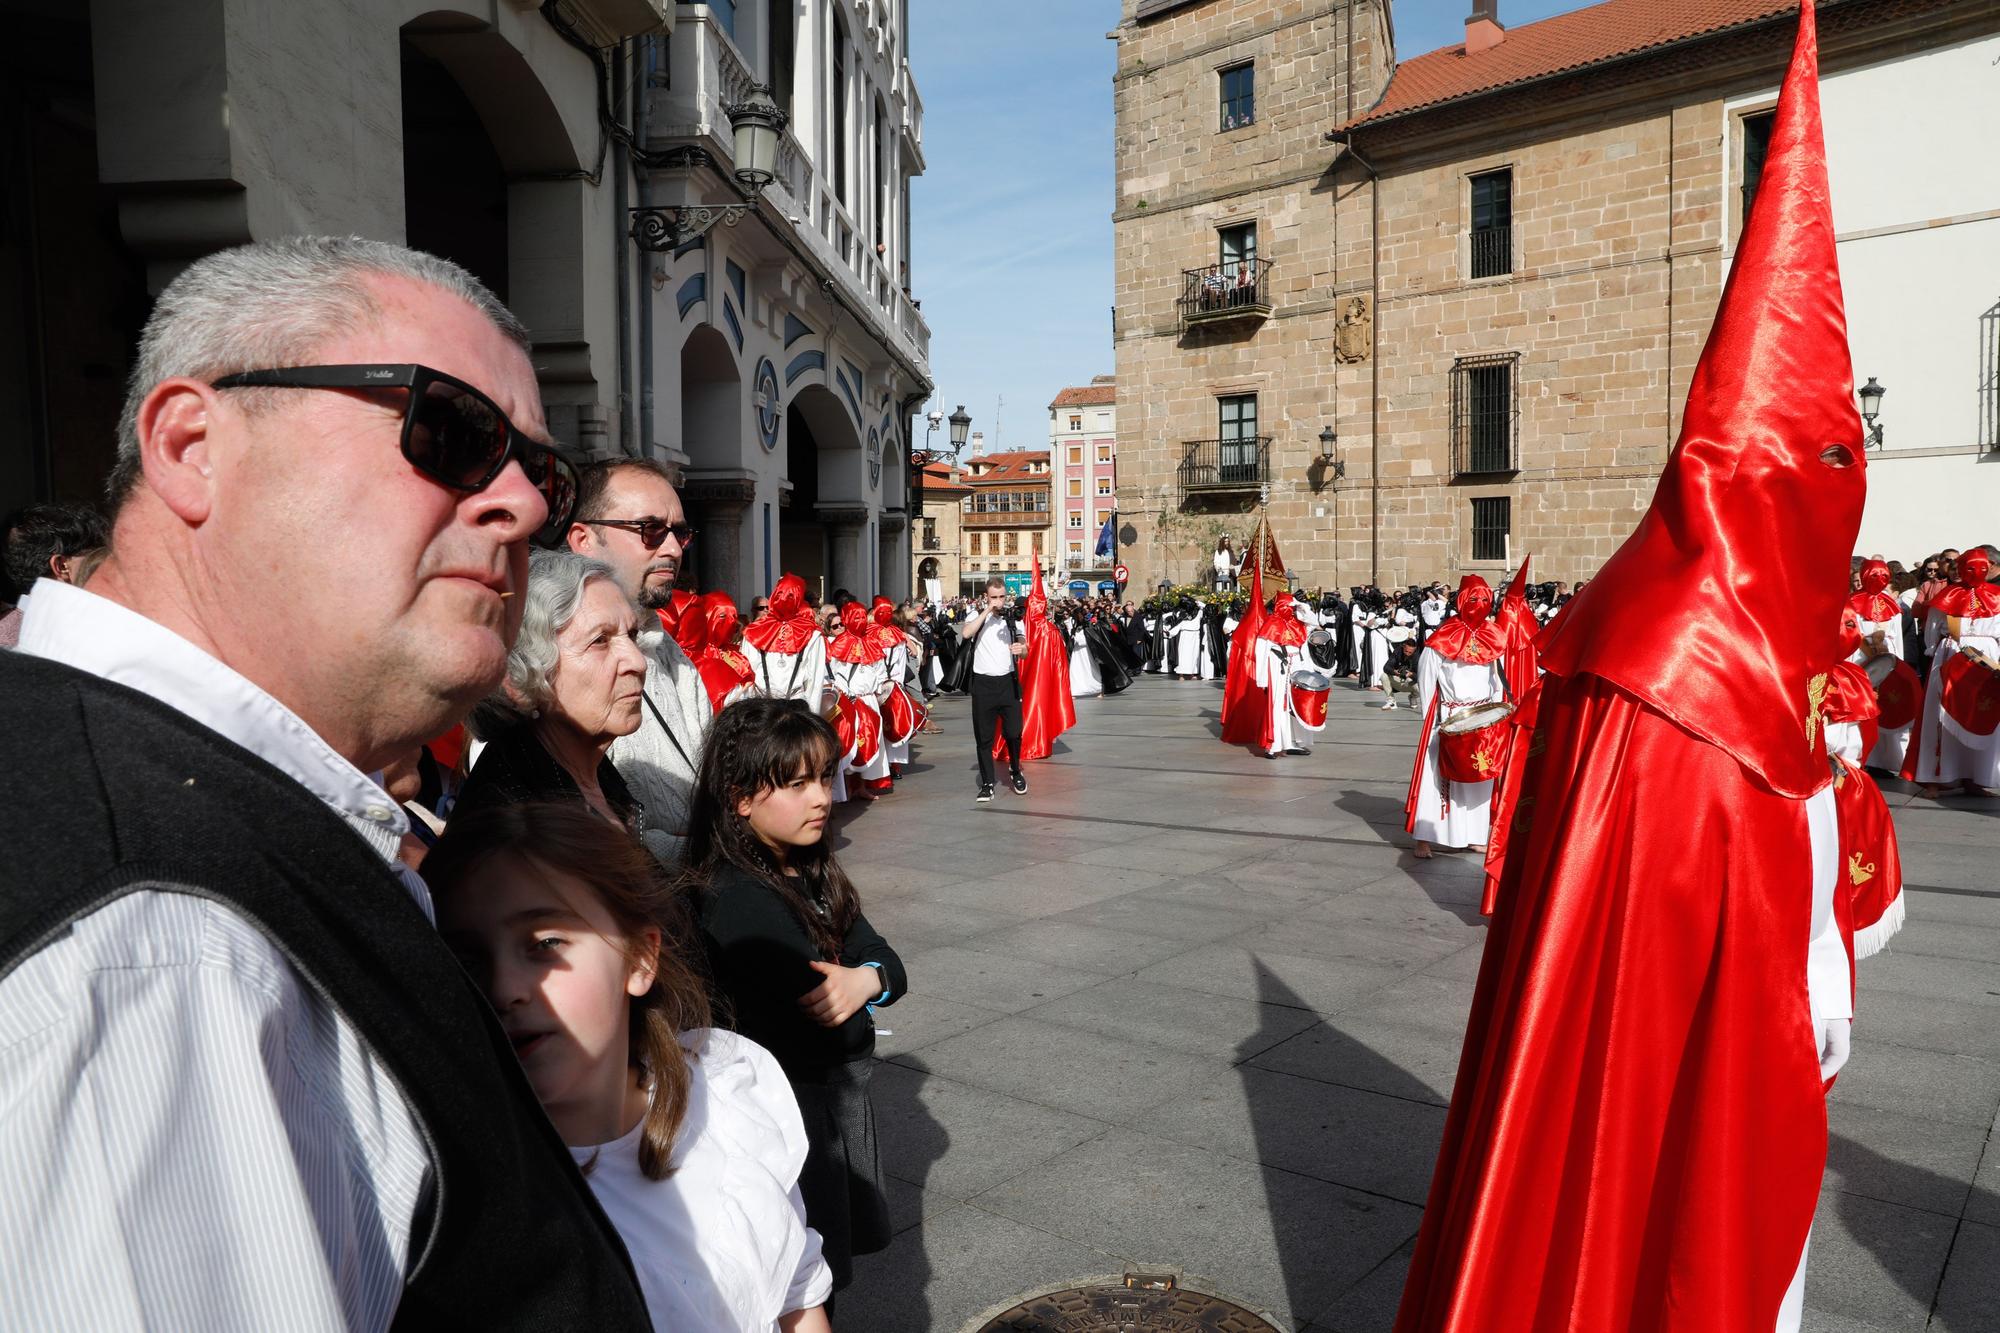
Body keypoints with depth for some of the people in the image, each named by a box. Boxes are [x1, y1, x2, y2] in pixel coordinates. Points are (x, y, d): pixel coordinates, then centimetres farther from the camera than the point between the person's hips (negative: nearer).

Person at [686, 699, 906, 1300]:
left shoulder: (811, 872, 2)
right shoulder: (742, 901, -26)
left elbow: (887, 961, -1)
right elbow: (824, 1012, -28)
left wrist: (866, 980, -21)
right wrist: (850, 991, -10)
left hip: (841, 1089, 8)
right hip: (794, 1104, -8)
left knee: (841, 1244, 22)